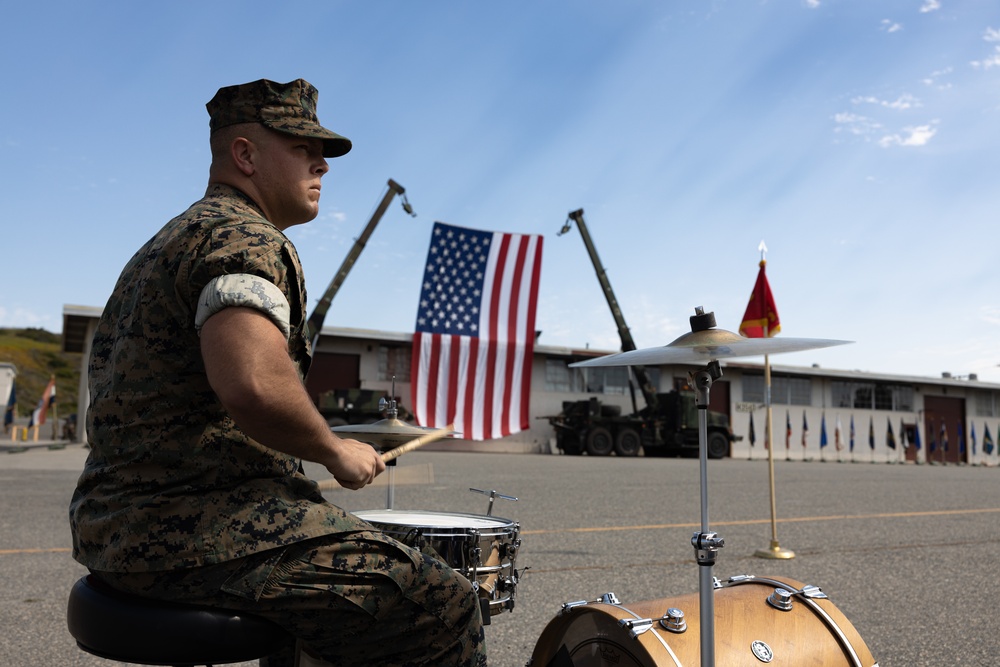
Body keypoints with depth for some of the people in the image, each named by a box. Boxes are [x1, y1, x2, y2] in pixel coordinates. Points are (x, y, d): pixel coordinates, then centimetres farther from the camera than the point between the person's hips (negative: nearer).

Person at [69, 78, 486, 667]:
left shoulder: (165, 243, 20)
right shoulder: (246, 238, -13)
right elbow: (254, 385, -32)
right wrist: (336, 451, -14)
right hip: (199, 530, -11)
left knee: (314, 574, 33)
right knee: (442, 604, -13)